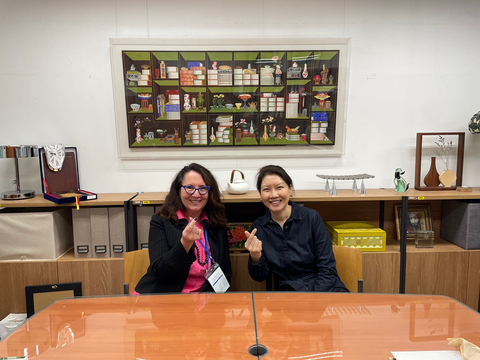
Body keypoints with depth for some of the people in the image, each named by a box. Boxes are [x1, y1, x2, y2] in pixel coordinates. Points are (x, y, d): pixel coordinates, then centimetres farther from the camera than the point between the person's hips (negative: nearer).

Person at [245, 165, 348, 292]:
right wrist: (255, 257, -20)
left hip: (324, 288, -1)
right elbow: (260, 276, 0)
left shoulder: (311, 217, -4)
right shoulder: (258, 226, 2)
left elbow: (327, 268, -3)